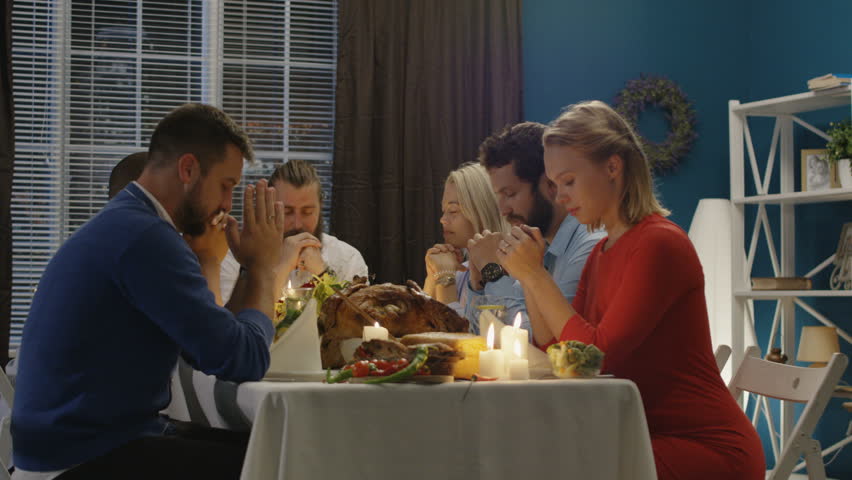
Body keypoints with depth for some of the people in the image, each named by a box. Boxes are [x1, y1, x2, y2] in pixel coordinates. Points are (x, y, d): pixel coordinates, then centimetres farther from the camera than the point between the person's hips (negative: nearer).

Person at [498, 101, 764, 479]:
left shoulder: (659, 244, -15)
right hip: (652, 440, 8)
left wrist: (535, 275, -16)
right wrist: (528, 277, -2)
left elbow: (598, 356, -21)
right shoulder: (601, 253, 12)